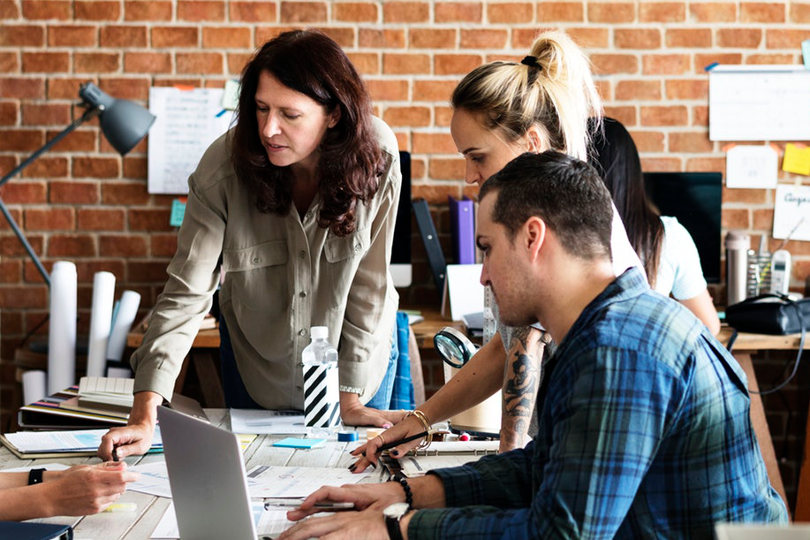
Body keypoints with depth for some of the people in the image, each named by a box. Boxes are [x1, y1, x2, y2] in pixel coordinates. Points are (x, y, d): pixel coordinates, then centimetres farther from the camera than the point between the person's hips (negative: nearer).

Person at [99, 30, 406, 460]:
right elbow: (186, 293, -28)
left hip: (355, 354, 0)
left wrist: (351, 399, -18)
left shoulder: (376, 157, -25)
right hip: (255, 361, 1)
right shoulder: (224, 165, -27)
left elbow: (368, 286, -18)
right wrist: (145, 417, -36)